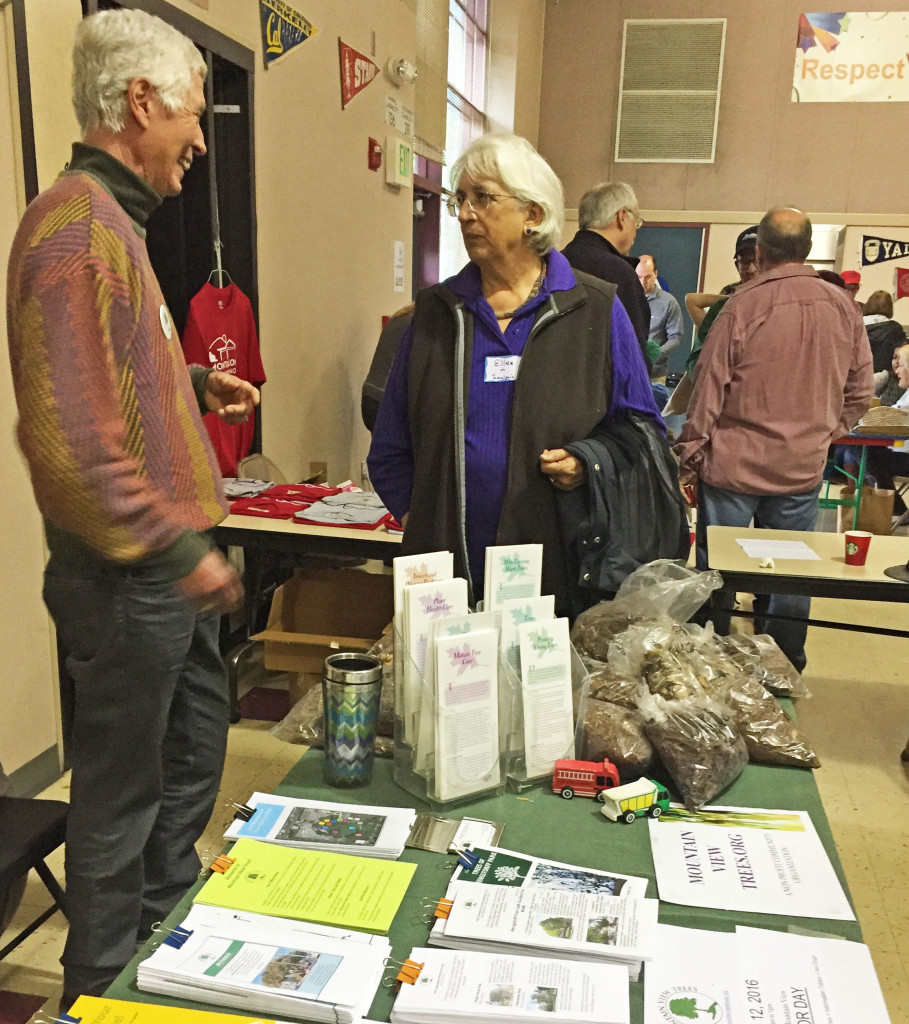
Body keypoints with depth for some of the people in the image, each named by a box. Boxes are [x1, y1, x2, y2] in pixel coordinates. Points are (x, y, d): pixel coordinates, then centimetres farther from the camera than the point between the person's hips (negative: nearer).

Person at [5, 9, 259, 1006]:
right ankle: (103, 989, 30)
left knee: (195, 749, 23)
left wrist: (194, 384, 16)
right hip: (127, 575, -10)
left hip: (170, 566, 10)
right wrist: (176, 548, -23)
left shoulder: (114, 220, 14)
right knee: (121, 796, 7)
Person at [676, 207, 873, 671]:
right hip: (803, 468, 4)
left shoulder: (743, 304, -13)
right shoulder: (843, 307, 0)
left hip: (734, 464, -3)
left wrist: (688, 461, -2)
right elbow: (860, 390, 8)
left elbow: (708, 390, -10)